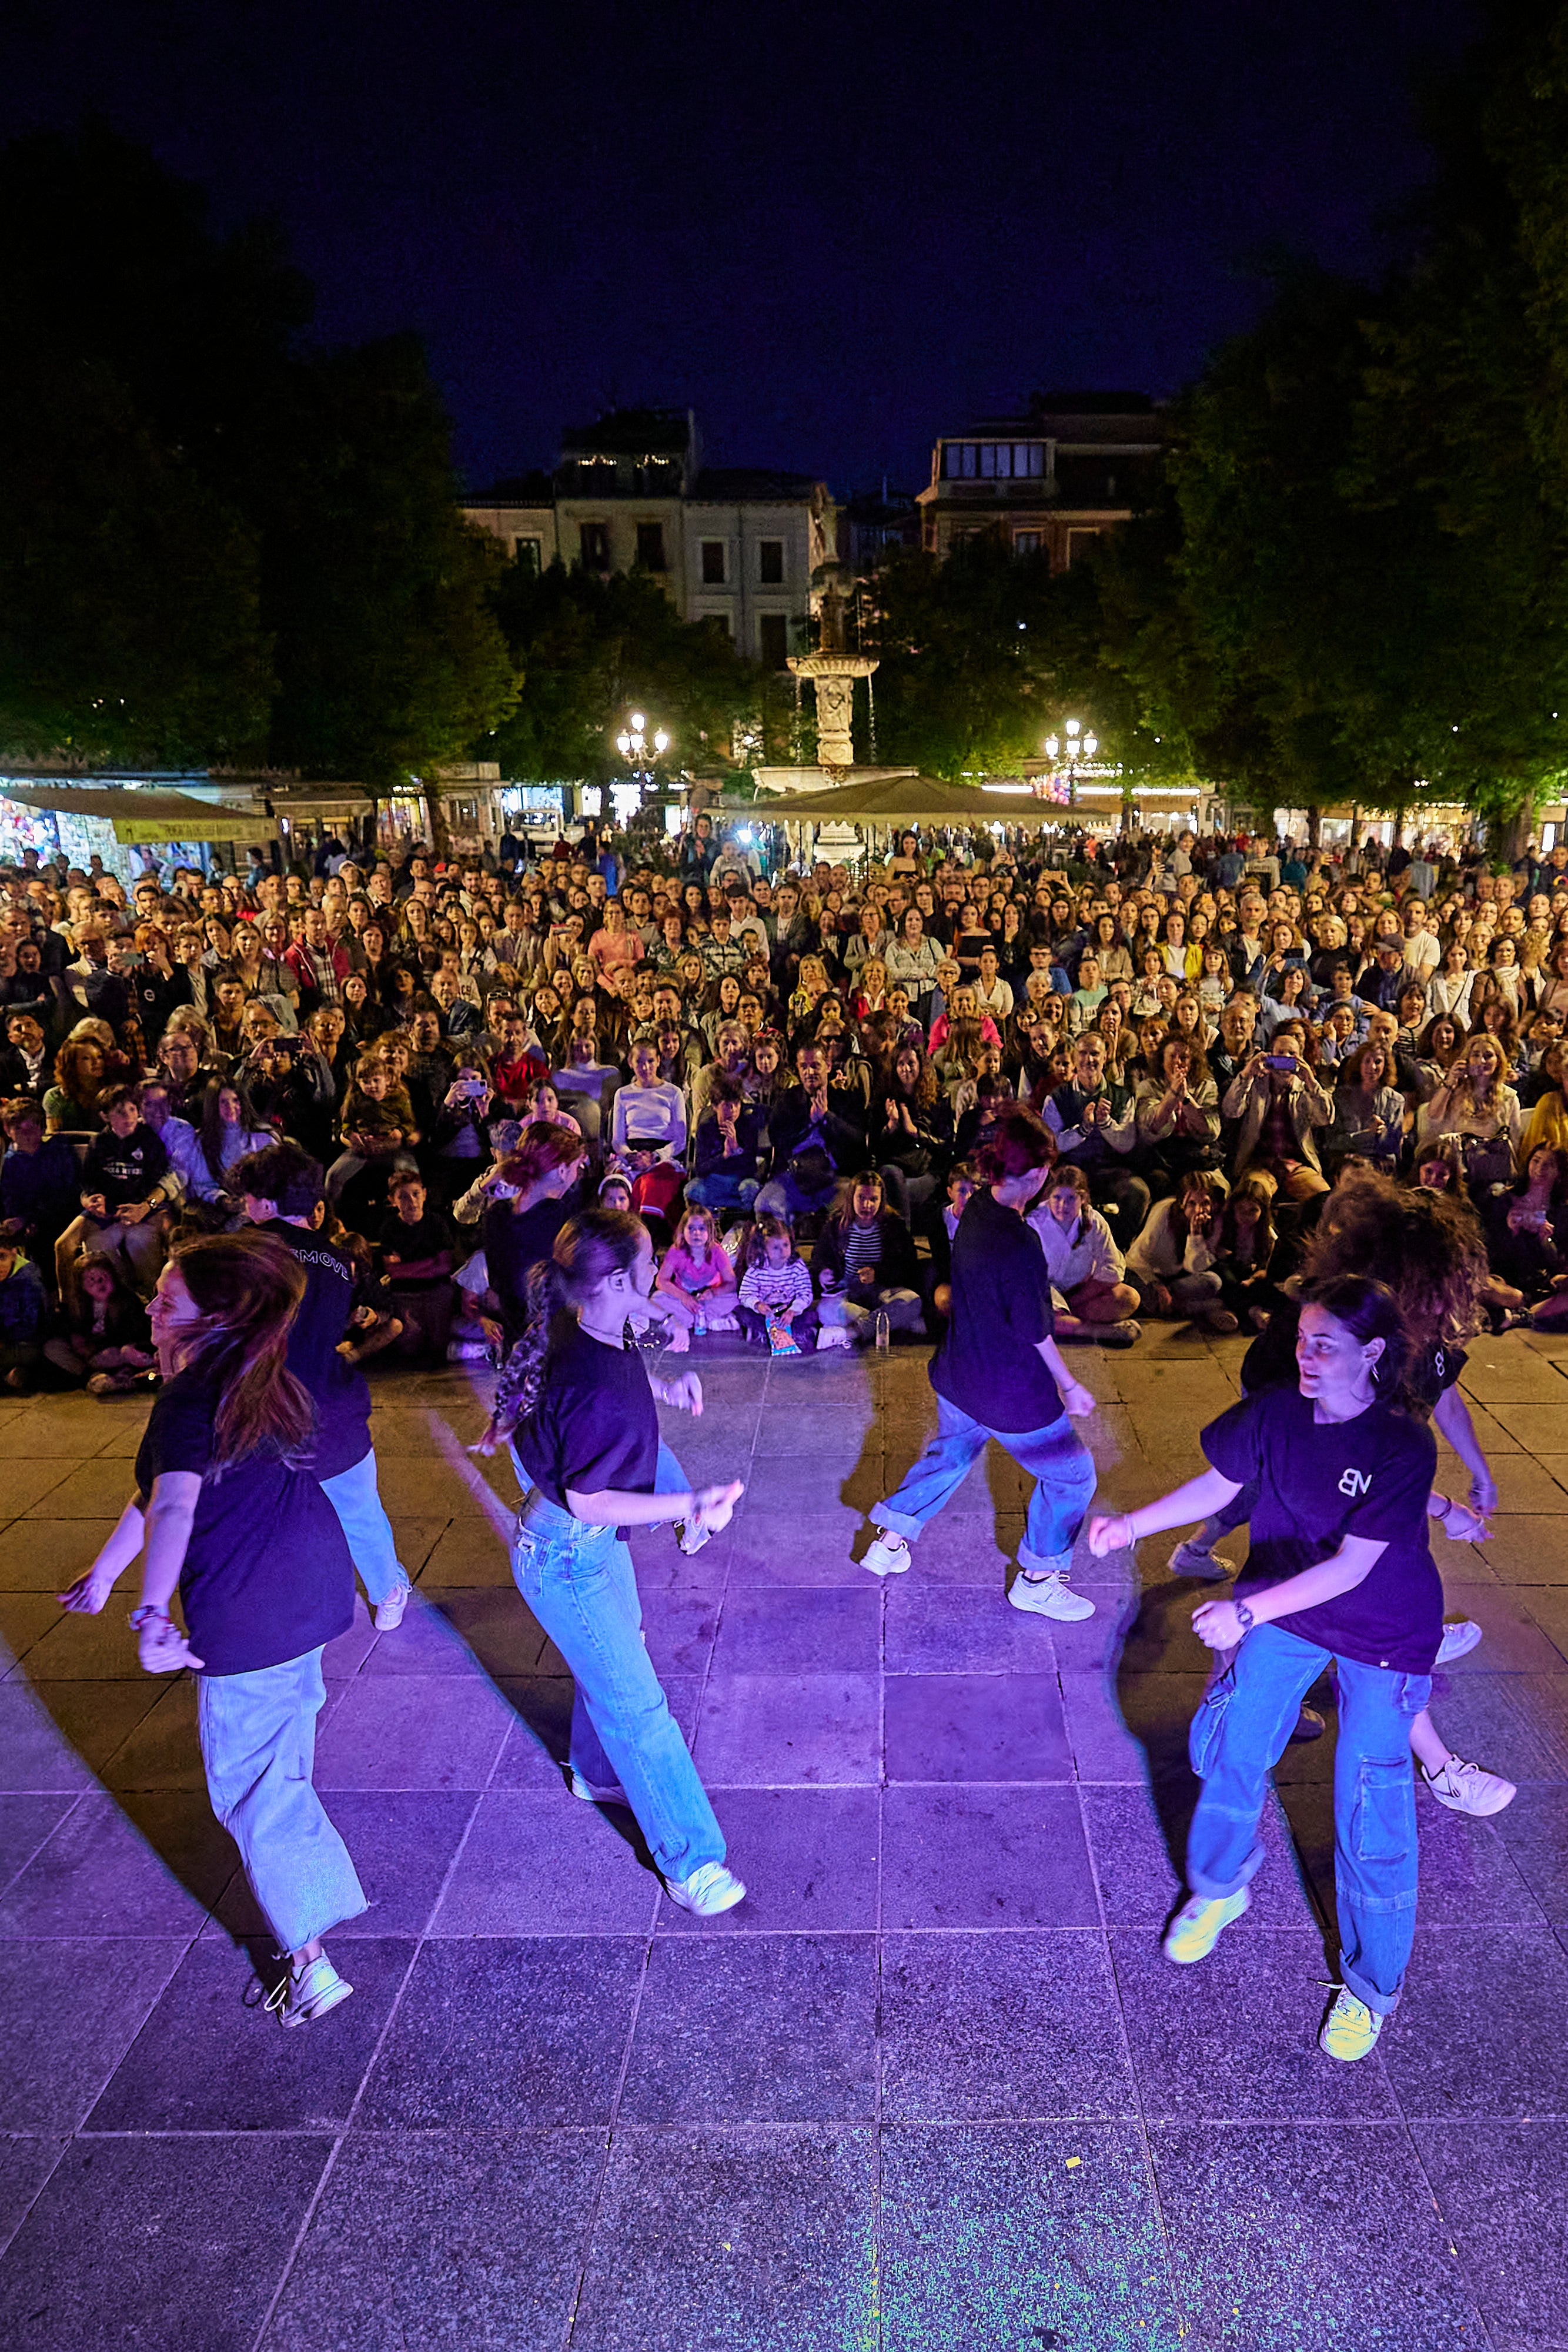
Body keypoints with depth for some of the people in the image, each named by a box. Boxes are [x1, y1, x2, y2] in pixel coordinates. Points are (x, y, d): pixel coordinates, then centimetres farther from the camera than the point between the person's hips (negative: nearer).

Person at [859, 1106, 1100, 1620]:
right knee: (1071, 1475, 13)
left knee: (949, 1453, 32)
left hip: (959, 1377, 8)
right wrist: (1069, 1386, -8)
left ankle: (889, 1542, 39)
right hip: (1012, 1394, -8)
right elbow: (1034, 1331, -20)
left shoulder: (975, 1209, -7)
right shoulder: (1020, 1244, -32)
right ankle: (1037, 1579, 27)